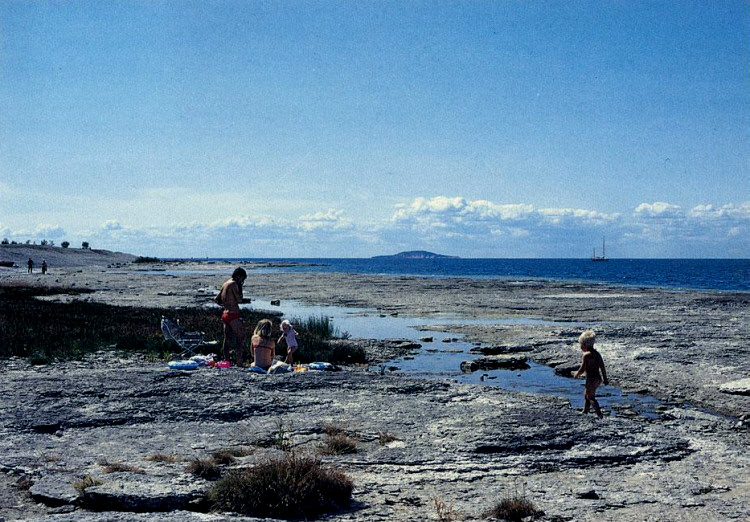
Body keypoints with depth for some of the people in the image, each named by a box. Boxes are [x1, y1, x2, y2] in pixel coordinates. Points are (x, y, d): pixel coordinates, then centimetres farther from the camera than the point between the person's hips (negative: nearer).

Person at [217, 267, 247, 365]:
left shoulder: (225, 284, 16)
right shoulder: (234, 284, -11)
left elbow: (217, 299, 21)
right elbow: (239, 299, -12)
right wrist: (240, 287, -3)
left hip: (224, 314, 9)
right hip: (233, 314, -9)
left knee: (227, 339, 12)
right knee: (240, 338, -6)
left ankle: (226, 361, 13)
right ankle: (239, 362, -11)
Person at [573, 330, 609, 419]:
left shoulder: (586, 355, -17)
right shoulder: (597, 354, 6)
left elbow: (582, 369, -17)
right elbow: (602, 367, 7)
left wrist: (576, 375, 1)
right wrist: (605, 379, 13)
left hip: (591, 379, -8)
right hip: (598, 379, 8)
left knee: (591, 398, 4)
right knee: (586, 395, 23)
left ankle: (599, 415, -4)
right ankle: (585, 412, 33)